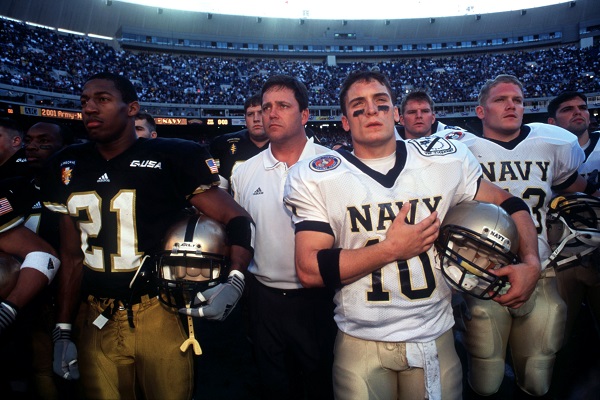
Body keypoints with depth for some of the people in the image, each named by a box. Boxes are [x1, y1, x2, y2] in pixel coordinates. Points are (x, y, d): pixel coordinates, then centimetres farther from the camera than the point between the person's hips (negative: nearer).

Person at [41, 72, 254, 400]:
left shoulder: (173, 158, -10)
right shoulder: (69, 167, 5)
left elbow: (237, 219, -11)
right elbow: (72, 255, 9)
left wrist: (234, 282, -27)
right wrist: (62, 330, 9)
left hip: (158, 316, -4)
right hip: (96, 322, 4)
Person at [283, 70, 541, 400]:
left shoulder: (447, 160, -3)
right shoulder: (317, 178, -9)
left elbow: (508, 204, 9)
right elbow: (310, 271, -15)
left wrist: (530, 262, -8)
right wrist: (392, 248, -19)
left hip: (435, 337, 2)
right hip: (360, 342, -1)